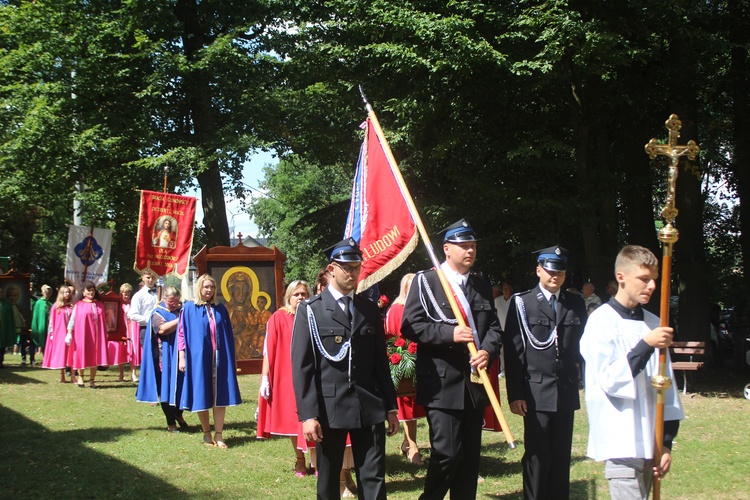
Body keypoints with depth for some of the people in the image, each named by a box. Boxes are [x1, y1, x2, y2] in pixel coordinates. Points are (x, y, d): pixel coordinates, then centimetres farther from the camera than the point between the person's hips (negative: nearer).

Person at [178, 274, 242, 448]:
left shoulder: (220, 309, 9)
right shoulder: (189, 309, 1)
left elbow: (228, 335, 13)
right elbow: (181, 334, 0)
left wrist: (232, 358, 11)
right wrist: (182, 358, -6)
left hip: (220, 359, 2)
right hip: (198, 358, -2)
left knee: (220, 396, 0)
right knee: (202, 397, 4)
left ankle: (218, 435, 6)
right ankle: (207, 434, 18)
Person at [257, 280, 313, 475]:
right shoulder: (278, 318, -4)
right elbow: (269, 350, -6)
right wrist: (265, 378, -9)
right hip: (287, 377, -1)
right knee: (293, 420, 7)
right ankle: (300, 461, 21)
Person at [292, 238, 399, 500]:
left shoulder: (370, 310, 13)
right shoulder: (310, 311, 0)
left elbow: (381, 361, 14)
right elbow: (302, 367, -5)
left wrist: (390, 407, 11)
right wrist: (308, 415, -12)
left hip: (370, 407, 3)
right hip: (329, 408, -3)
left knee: (374, 479, 0)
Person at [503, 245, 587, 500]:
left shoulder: (576, 304, 11)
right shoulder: (522, 303, -1)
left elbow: (581, 345, 12)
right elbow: (513, 352, -3)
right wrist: (514, 394, -7)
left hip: (566, 393, 3)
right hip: (536, 392, -3)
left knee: (561, 458, 9)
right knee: (537, 458, 1)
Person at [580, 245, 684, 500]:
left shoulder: (653, 324, 9)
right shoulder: (602, 321, -6)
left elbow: (667, 385, 12)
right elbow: (609, 380, -14)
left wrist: (667, 441, 9)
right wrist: (645, 345, -20)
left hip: (650, 441, 6)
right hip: (621, 443, -6)